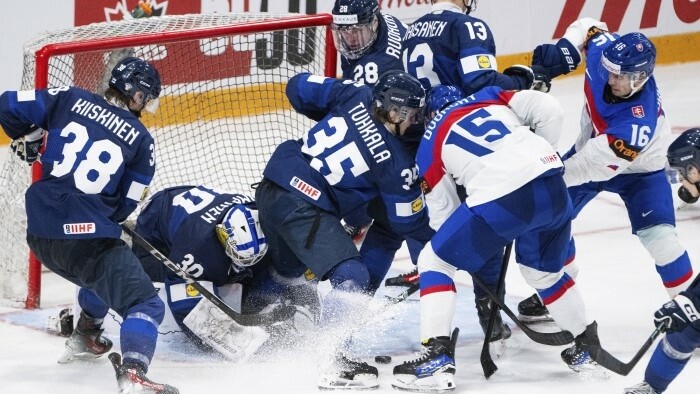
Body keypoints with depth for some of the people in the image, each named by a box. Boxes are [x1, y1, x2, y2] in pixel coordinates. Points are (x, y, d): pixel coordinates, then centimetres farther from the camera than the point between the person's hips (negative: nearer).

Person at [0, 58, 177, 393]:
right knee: (144, 303, -8)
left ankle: (84, 338, 49)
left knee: (101, 273, 37)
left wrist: (27, 139, 24)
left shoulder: (69, 100, 8)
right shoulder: (140, 140, 1)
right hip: (87, 236, -7)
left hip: (40, 231, 7)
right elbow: (125, 205, 6)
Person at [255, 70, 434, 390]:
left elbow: (299, 88, 10)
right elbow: (408, 222, 0)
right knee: (350, 277, -14)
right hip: (303, 206, -9)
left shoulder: (355, 97, 1)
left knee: (285, 268, 30)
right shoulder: (392, 160, -11)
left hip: (273, 183, 9)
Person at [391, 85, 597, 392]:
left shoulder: (429, 147, 17)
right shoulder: (491, 97, 23)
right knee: (544, 271, 32)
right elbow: (550, 110, 10)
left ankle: (437, 357, 2)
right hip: (551, 184, 5)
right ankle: (586, 346, 40)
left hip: (498, 201, -5)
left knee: (434, 261, 13)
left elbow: (443, 215, 20)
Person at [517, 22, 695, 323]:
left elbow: (599, 162, -40)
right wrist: (563, 50, -24)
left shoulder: (640, 119, -43)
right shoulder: (604, 50, -29)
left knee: (657, 234, -21)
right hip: (590, 147, 6)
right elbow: (587, 27, -5)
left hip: (637, 167, -6)